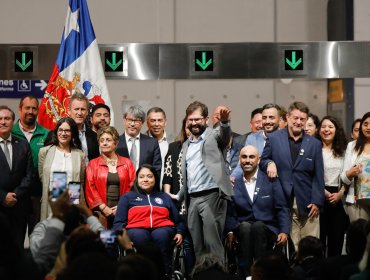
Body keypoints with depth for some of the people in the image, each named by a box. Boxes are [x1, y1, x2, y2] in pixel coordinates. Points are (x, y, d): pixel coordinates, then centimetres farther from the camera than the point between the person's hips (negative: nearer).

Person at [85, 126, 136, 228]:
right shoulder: (93, 164, 10)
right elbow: (90, 188, 3)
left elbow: (132, 187, 7)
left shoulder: (127, 163, 12)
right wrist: (104, 208, -8)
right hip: (101, 212, 0)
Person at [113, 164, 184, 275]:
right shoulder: (128, 197, 25)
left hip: (162, 228, 1)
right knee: (139, 236, -39)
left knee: (161, 235, -37)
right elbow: (119, 222, 14)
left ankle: (164, 272, -40)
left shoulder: (165, 197, 30)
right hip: (137, 229, -1)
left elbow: (177, 219, 26)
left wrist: (179, 232, 5)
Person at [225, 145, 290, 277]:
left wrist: (284, 231, -10)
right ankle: (246, 273, -31)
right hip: (243, 231, 1)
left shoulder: (271, 181, 5)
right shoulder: (233, 184, 9)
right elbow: (230, 213, 9)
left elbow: (282, 208, 3)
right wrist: (230, 232, -9)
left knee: (258, 225, -34)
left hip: (266, 230, -1)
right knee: (245, 226, -33)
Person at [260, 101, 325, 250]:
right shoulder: (273, 138, 7)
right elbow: (262, 161, 15)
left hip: (307, 204, 1)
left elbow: (318, 176, 7)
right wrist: (269, 163, -9)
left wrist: (317, 202, -1)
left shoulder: (314, 144, 9)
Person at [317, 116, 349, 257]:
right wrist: (325, 193, -11)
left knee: (337, 236, 4)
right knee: (319, 236, -3)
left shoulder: (342, 151, 14)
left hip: (338, 198, 4)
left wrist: (340, 194, -3)